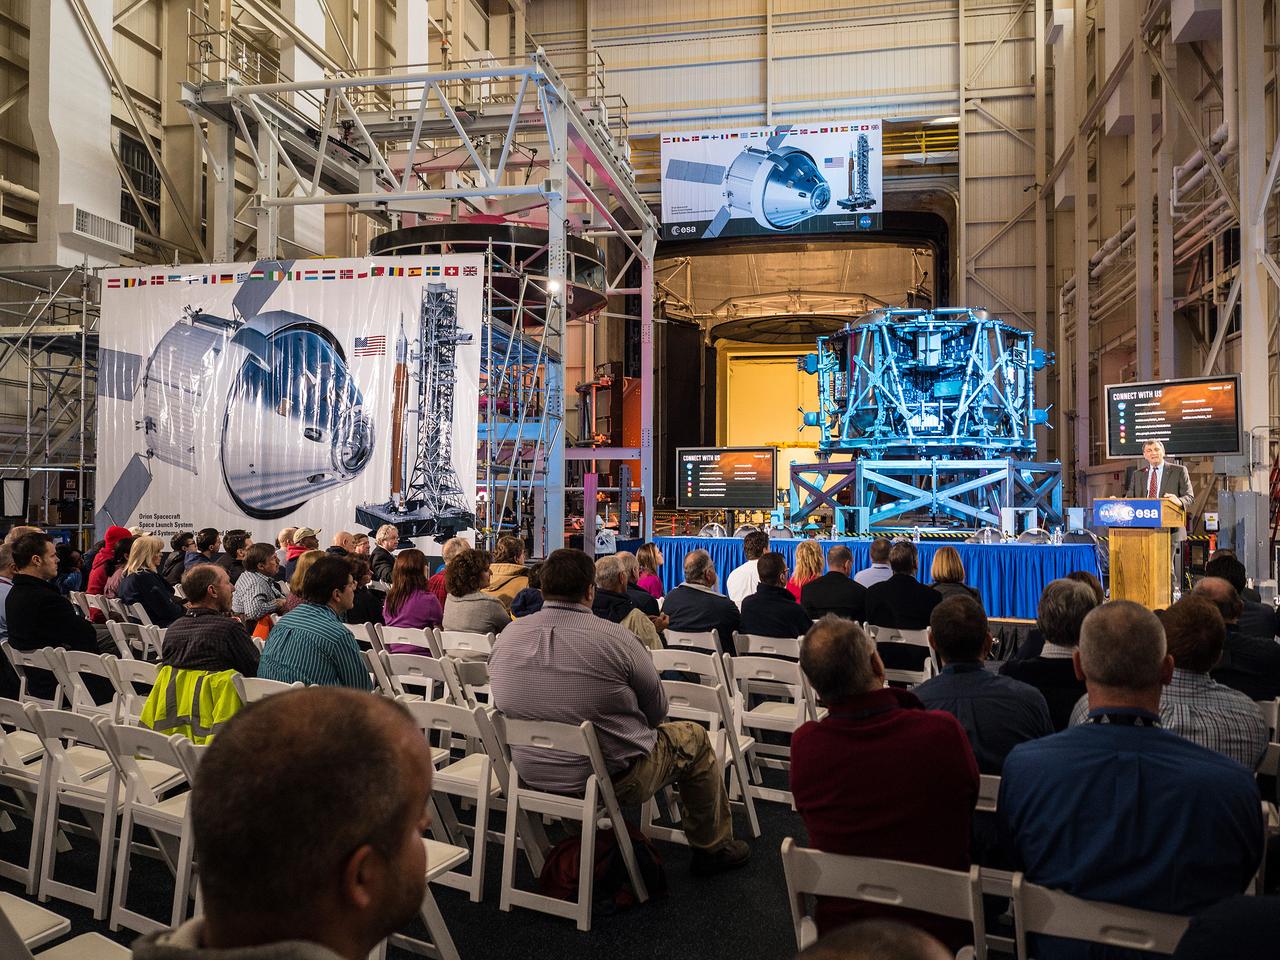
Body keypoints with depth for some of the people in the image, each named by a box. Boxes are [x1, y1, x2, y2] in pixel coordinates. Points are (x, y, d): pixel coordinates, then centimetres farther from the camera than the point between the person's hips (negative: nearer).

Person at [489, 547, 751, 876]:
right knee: (695, 737, 17)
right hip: (612, 779, -6)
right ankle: (712, 847, 31)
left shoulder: (508, 635, -7)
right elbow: (657, 710, -7)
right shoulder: (613, 638, -21)